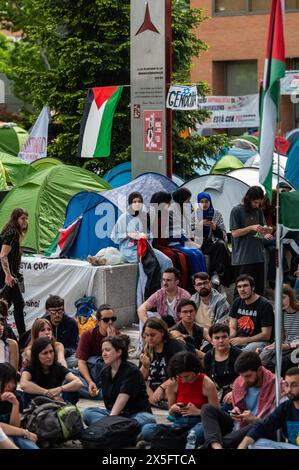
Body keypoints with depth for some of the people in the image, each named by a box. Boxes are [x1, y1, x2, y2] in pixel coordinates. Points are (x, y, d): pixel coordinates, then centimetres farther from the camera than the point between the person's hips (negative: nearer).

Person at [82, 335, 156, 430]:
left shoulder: (131, 371, -13)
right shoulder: (105, 372, 9)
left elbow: (122, 400, -23)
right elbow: (107, 399, 13)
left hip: (136, 413, -6)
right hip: (114, 413, 6)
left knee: (148, 419, -38)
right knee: (87, 412, -17)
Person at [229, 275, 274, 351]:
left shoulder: (264, 305, -7)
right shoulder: (237, 302, 14)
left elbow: (266, 335, -10)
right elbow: (232, 328, 13)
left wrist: (243, 340, -17)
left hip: (258, 342, -6)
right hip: (238, 340, 6)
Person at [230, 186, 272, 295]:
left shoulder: (258, 211, 13)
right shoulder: (236, 211, -4)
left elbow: (263, 228, 16)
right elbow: (235, 233, -7)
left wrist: (266, 233, -7)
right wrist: (251, 228, -18)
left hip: (259, 256, 5)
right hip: (242, 258, -5)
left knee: (259, 289, 5)